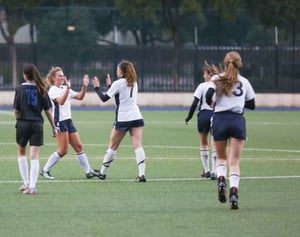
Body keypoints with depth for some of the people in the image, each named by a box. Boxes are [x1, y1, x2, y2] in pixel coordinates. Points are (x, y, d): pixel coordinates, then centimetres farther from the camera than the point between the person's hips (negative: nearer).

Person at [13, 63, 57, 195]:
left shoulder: (20, 89, -5)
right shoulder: (41, 89, 1)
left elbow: (16, 110, -4)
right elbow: (48, 110, 2)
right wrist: (53, 127, 10)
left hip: (23, 124, -1)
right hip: (37, 124, 1)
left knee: (21, 153, 20)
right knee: (34, 157, 0)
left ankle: (26, 183, 16)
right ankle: (32, 186, -9)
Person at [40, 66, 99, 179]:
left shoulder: (65, 88, 15)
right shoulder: (53, 90, -9)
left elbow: (80, 97, 11)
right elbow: (61, 101, -26)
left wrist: (84, 86, -3)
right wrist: (68, 88, -36)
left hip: (68, 120, 8)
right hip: (60, 121, -8)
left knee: (78, 146, 5)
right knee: (63, 151, -9)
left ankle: (88, 171, 8)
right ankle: (45, 170, 1)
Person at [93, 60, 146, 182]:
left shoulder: (118, 83, -7)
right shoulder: (134, 83, 12)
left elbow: (104, 98, -3)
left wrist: (97, 87, 11)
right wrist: (110, 85, 31)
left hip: (122, 119, -4)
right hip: (136, 118, 4)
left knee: (112, 147, 10)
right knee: (138, 146, -7)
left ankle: (102, 173, 22)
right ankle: (141, 174, -21)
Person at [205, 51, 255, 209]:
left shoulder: (217, 79, 4)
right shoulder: (244, 82, 10)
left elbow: (208, 96, -11)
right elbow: (251, 105, 14)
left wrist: (212, 103, 10)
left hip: (220, 120, 0)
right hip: (238, 121, 0)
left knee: (221, 157, 18)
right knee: (234, 161, -1)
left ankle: (221, 179, -10)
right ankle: (234, 190, -21)